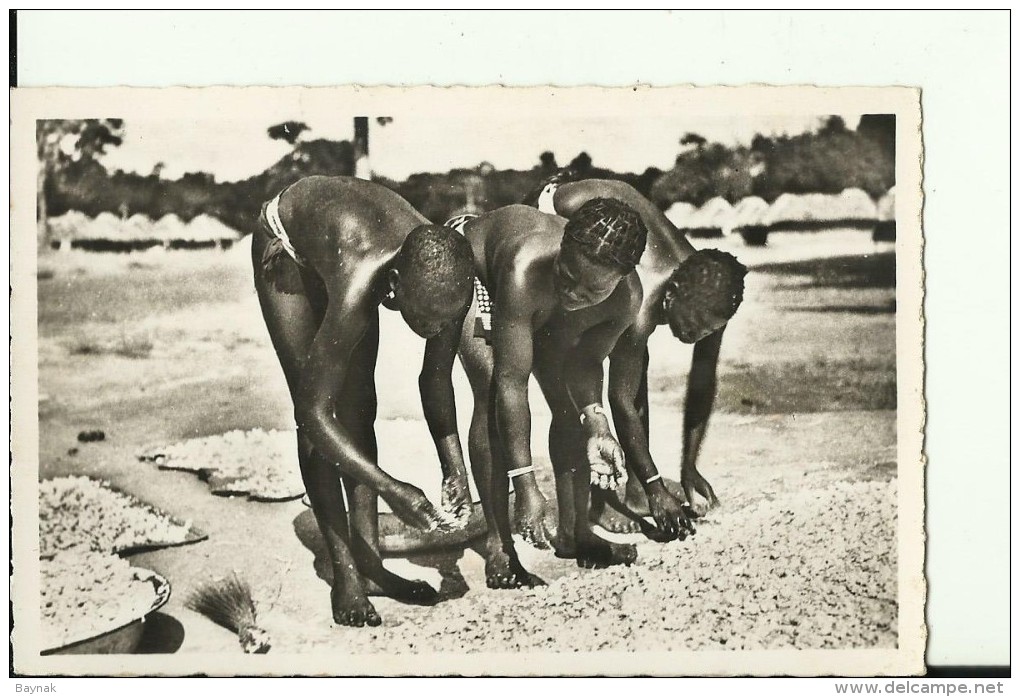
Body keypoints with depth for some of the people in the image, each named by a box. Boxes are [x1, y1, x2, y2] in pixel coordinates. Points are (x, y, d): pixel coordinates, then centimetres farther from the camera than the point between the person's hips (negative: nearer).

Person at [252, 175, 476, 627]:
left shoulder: (447, 284, -31)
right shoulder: (359, 285, -47)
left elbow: (436, 379, -12)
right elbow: (313, 414, -41)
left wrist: (455, 466, -22)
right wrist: (390, 490, -45)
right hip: (286, 246, -5)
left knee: (358, 407, 0)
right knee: (321, 411, -13)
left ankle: (370, 565, 3)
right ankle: (346, 576, -8)